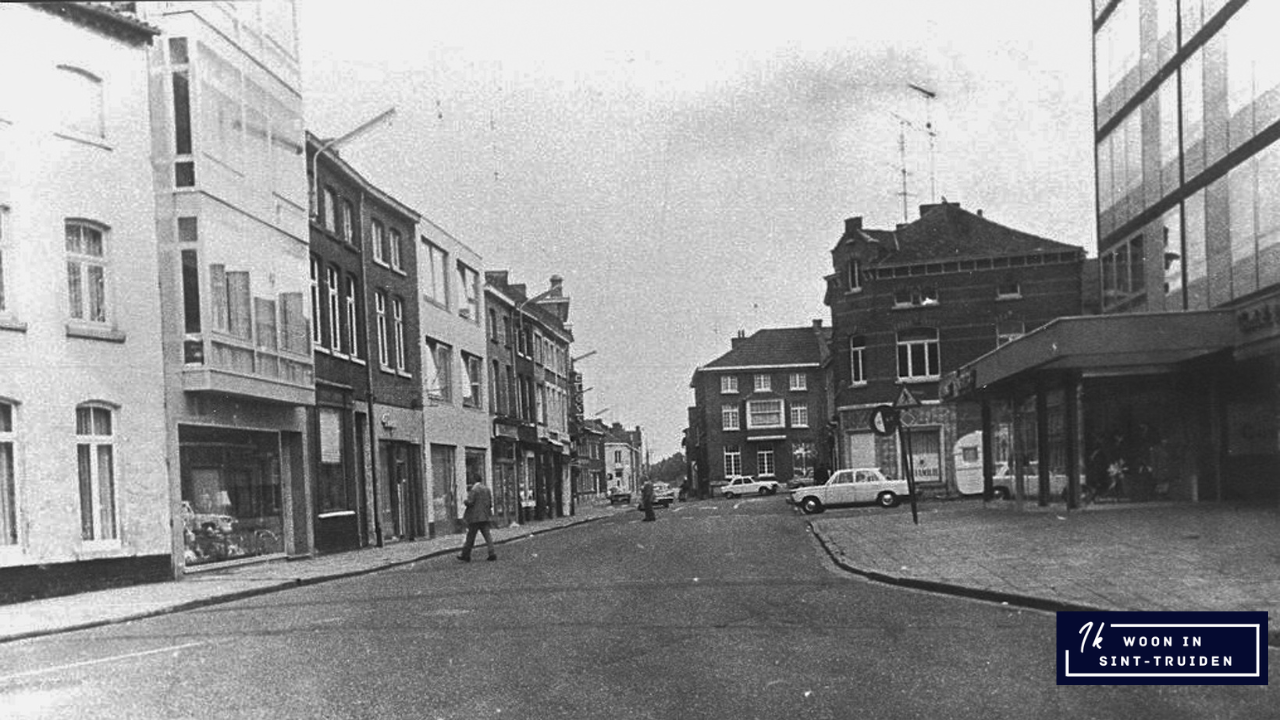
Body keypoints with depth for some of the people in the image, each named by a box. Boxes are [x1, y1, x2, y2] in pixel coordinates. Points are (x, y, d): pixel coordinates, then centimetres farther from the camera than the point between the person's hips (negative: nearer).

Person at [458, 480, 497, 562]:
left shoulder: (474, 489, -13)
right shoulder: (486, 488, 10)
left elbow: (470, 502, -17)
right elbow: (490, 503, 12)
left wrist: (464, 501, 2)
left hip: (475, 518, -6)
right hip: (485, 518, 6)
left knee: (470, 537, 2)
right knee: (487, 535, 4)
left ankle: (466, 556, 9)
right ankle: (492, 554, -4)